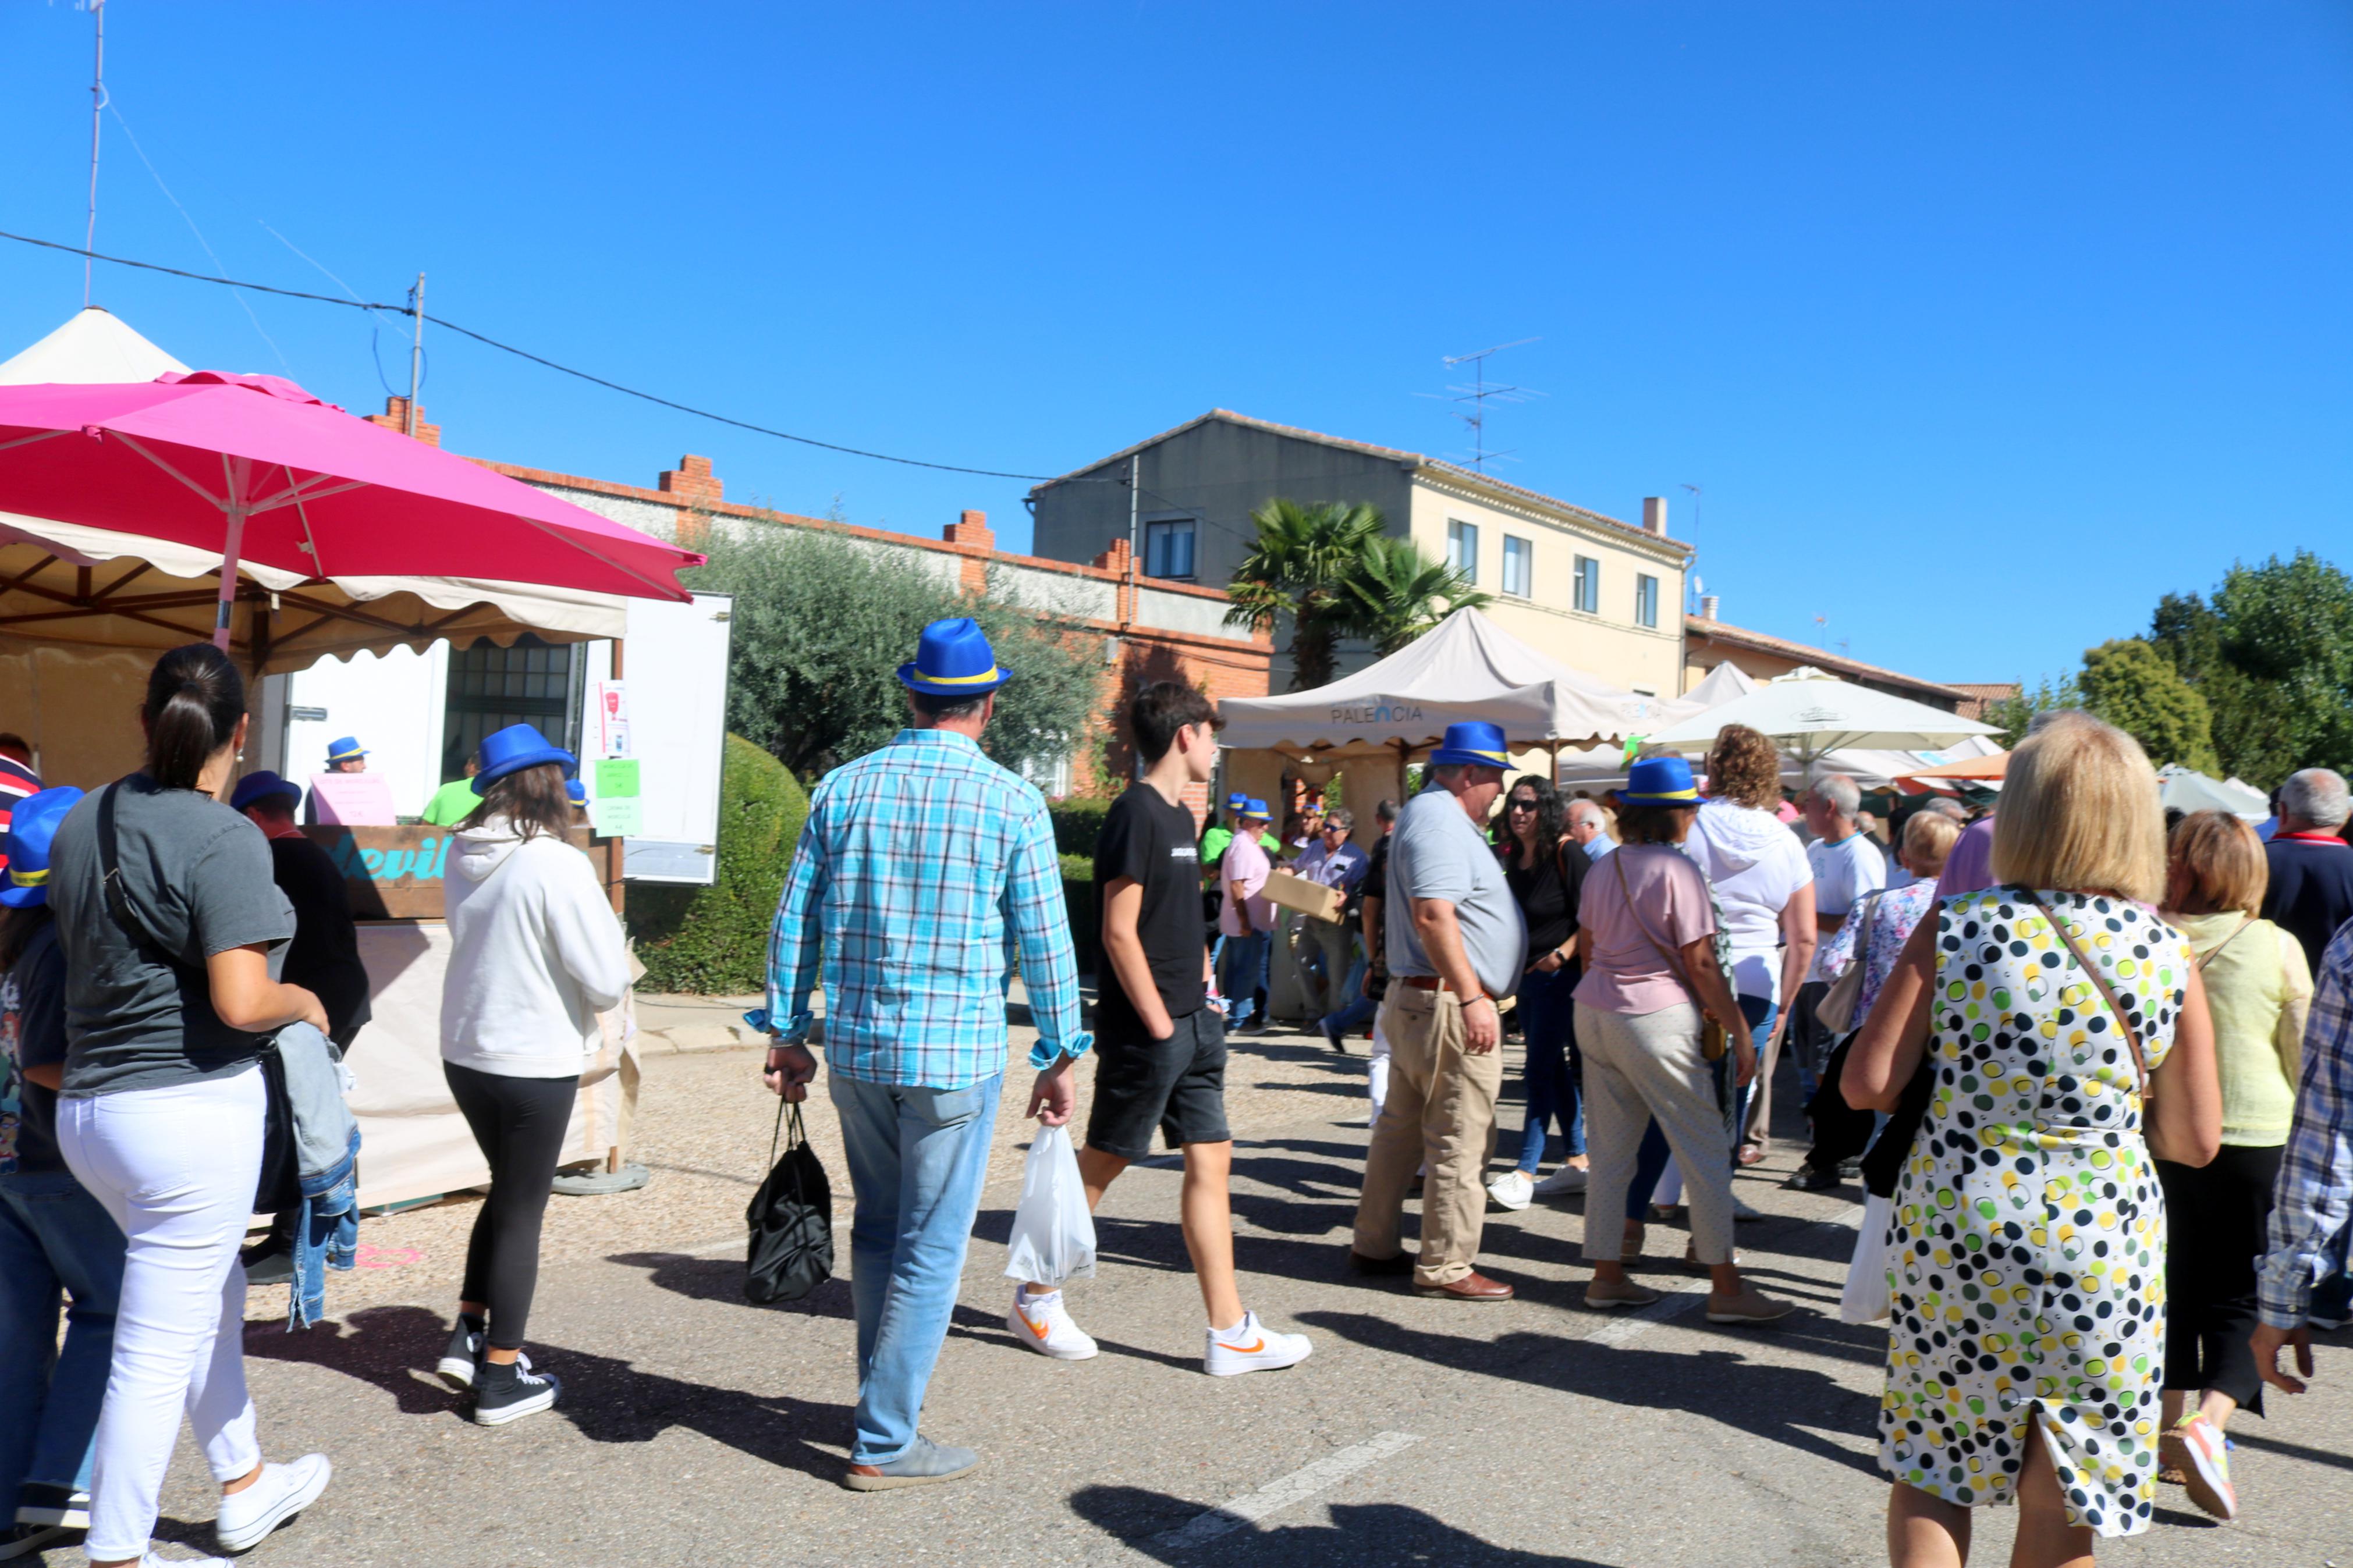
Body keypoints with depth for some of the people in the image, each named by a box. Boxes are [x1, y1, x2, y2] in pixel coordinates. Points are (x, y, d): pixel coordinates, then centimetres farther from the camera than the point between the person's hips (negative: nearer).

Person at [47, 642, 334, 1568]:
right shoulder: (224, 840, -18)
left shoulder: (80, 824, 7)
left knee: (212, 1292, 25)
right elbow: (242, 1003, -23)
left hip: (89, 1105, 9)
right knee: (157, 1349, 3)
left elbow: (74, 951, 19)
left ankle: (243, 1488, 40)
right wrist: (305, 1002, -4)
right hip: (193, 1106, -9)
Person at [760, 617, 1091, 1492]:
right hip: (956, 1054, -4)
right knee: (930, 1248, 5)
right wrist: (1060, 1056, 4)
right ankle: (883, 1443, 12)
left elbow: (795, 921, 6)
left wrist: (789, 1033, 14)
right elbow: (1044, 941, -5)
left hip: (856, 1050, 5)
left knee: (878, 1231, 20)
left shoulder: (843, 788, 3)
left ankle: (885, 1396, 34)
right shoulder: (1011, 803, -7)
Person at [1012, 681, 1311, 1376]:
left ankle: (1230, 1333, 11)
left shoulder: (1179, 816, 14)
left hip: (1190, 1024, 9)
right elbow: (1120, 932, -19)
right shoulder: (1136, 813, -15)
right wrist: (1159, 1025, -16)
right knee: (1102, 1162, 3)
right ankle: (1035, 1298, 22)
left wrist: (1204, 994, 12)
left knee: (1211, 1161, 7)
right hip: (1144, 1029, -9)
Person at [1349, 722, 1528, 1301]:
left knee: (1401, 1128, 16)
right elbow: (1433, 916, -26)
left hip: (1412, 999, 11)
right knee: (1459, 1140, -3)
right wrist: (1472, 999, -27)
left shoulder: (1433, 814, 18)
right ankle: (1445, 1267, 5)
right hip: (1449, 1006, -11)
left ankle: (1374, 1247, 25)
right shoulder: (1440, 820, -16)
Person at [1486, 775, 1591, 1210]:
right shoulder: (1514, 858, 9)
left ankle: (1525, 1173, -7)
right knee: (1552, 1070, 12)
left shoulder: (1566, 855, -13)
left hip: (1558, 976, -8)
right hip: (1527, 977, 8)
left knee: (1542, 1069, -8)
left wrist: (1563, 953, -24)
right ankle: (1578, 1161, 22)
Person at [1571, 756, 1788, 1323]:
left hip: (1594, 1014, 8)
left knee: (1609, 1149, 11)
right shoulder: (1677, 870, -12)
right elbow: (1701, 963, -13)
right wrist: (1740, 1031, -7)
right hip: (1657, 1017, -7)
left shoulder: (1605, 868, 9)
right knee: (1706, 1150, 2)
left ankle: (1606, 1275, 16)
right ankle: (1725, 1286, 6)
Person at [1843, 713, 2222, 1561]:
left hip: (1953, 1237, -1)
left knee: (1930, 1475, 18)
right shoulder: (2168, 958, -7)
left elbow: (1867, 1086, -9)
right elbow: (2197, 1140, 0)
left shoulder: (1953, 929, -10)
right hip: (2102, 1253, 1)